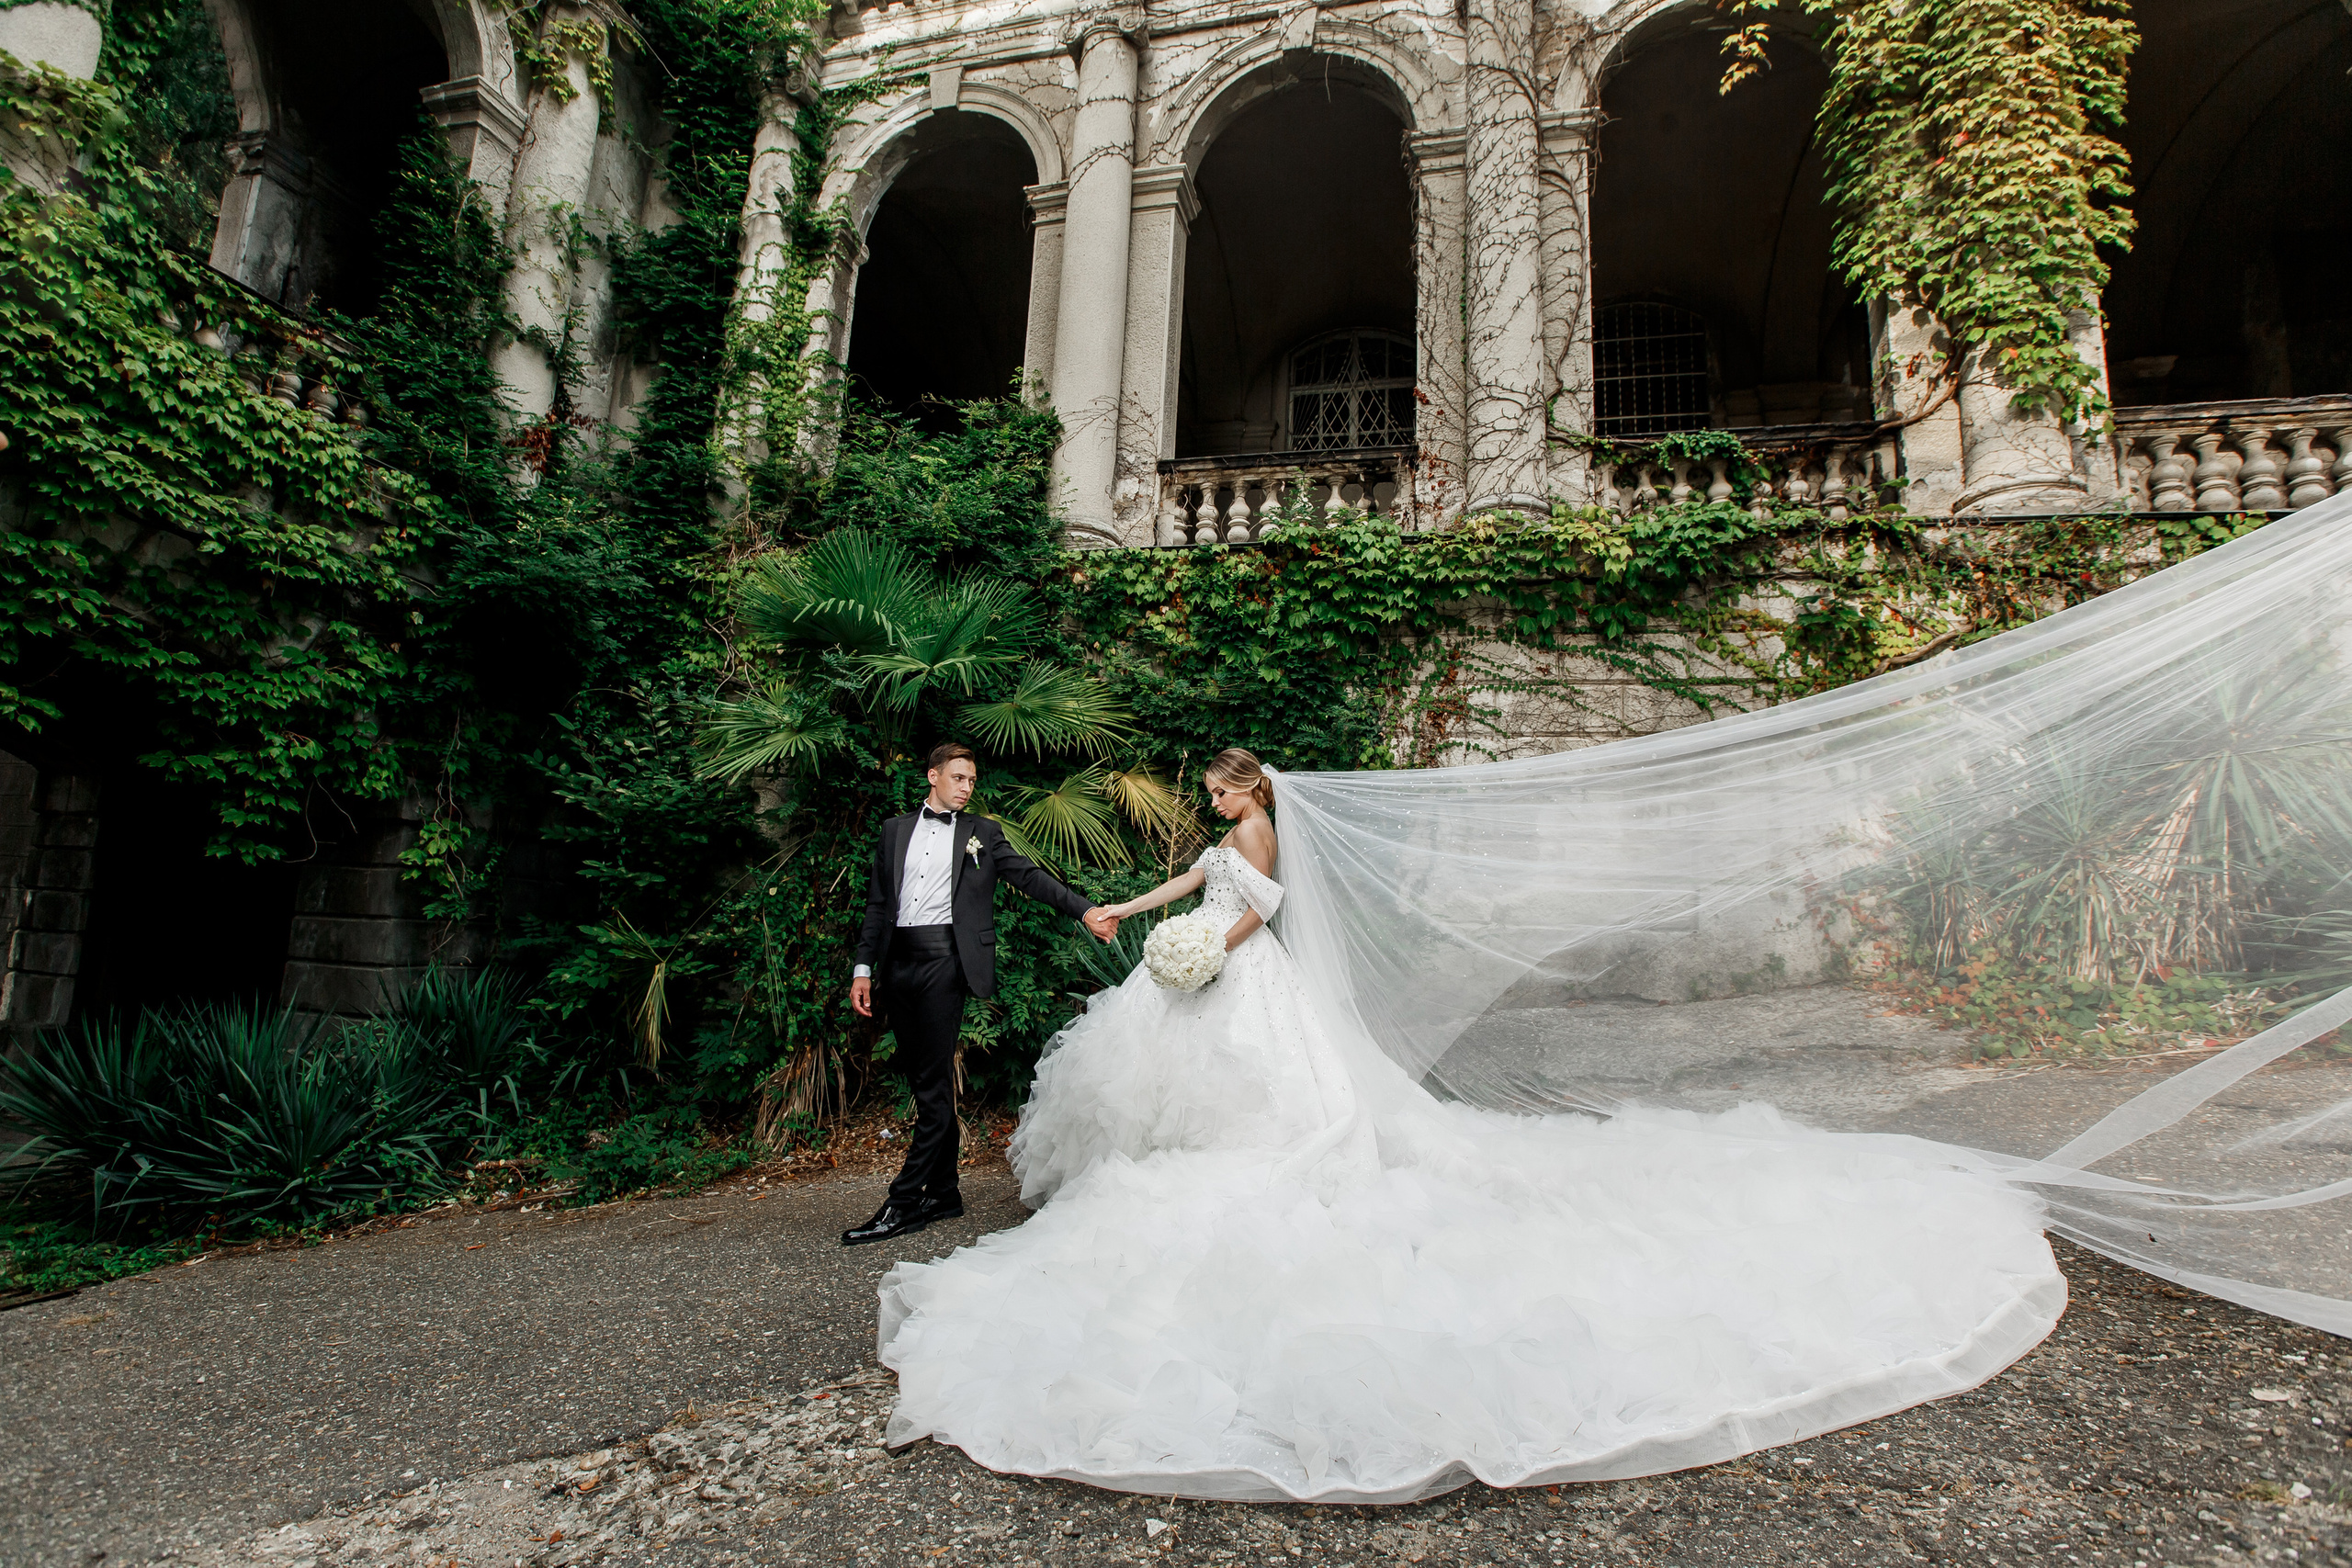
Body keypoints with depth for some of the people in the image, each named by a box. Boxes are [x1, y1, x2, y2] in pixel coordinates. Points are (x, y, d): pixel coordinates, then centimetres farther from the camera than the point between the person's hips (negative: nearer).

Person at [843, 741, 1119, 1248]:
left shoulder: (982, 833, 11)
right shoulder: (895, 830, 18)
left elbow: (1029, 876, 3)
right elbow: (878, 903, 17)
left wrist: (1084, 909, -9)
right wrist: (863, 967, 10)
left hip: (945, 959, -4)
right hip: (899, 963, 4)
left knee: (935, 1083, -8)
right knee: (923, 1085, 8)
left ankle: (903, 1203, -3)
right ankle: (944, 1192, 17)